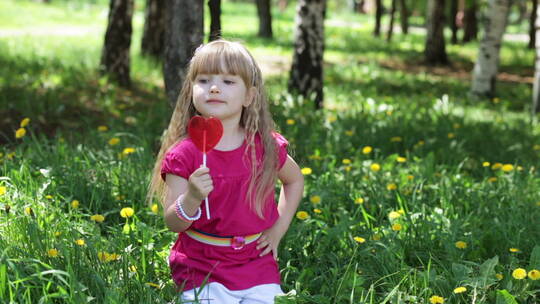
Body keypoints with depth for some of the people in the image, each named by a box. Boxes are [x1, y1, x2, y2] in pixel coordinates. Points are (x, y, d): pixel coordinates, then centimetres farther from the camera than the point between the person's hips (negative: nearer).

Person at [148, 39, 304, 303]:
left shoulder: (266, 147, -3)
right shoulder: (183, 155, -11)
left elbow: (295, 180, 18)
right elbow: (173, 224, -11)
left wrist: (278, 229, 7)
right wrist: (191, 198, -31)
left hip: (257, 268, 2)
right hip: (202, 274, -2)